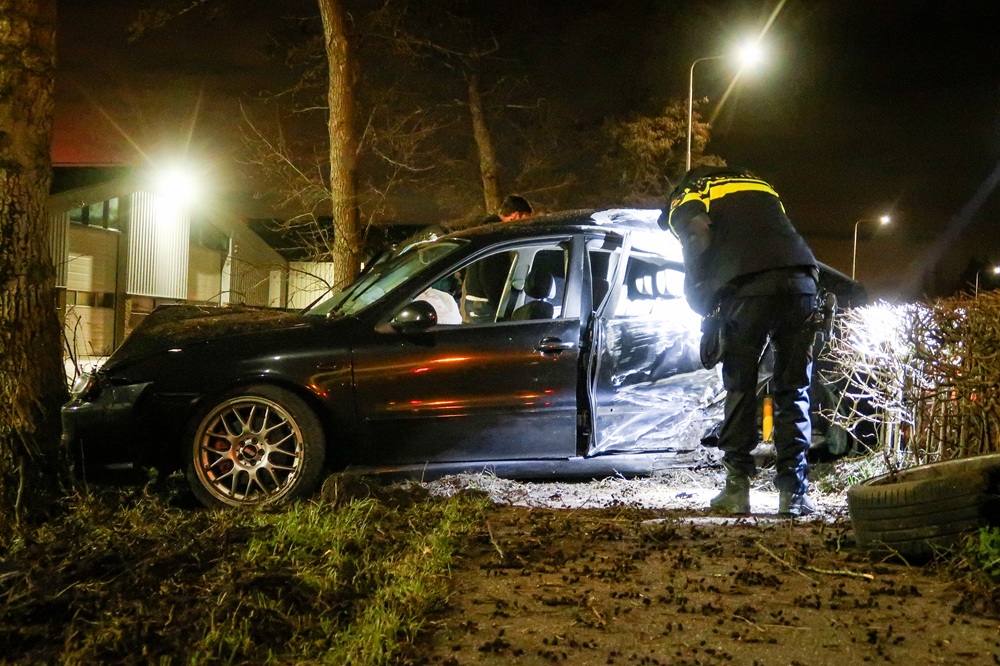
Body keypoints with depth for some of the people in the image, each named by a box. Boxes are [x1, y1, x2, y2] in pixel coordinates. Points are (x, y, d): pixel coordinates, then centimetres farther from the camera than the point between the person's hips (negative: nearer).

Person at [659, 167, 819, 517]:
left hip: (748, 287, -4)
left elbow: (698, 241, 1)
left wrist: (704, 304, 12)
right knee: (793, 391, 10)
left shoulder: (686, 198, 20)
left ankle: (737, 488, 8)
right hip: (800, 280, 4)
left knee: (740, 390, 8)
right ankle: (793, 491, 8)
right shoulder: (758, 184, 35)